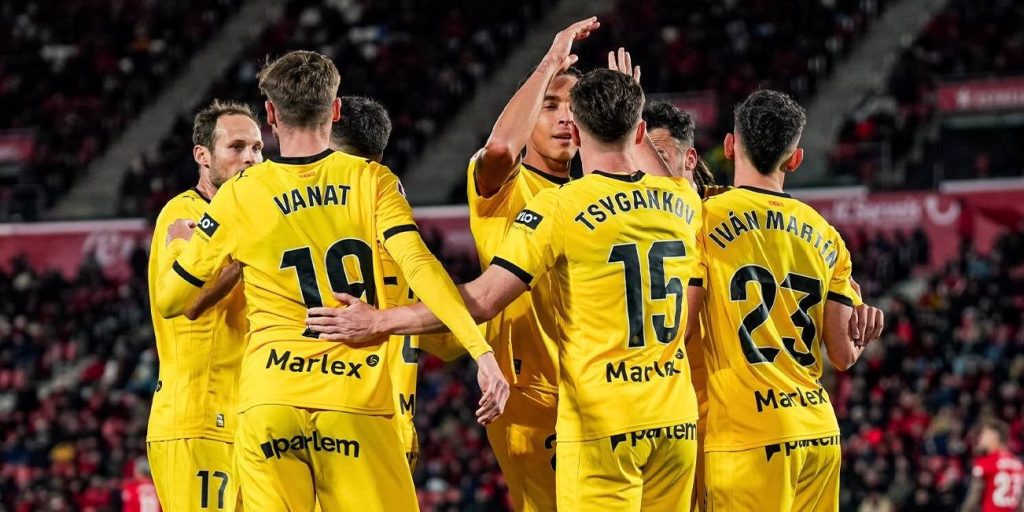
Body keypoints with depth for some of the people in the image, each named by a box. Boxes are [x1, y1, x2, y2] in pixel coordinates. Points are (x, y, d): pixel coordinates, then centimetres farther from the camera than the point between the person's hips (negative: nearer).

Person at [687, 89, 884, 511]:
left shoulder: (708, 219, -3)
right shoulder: (825, 237, 11)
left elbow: (677, 331, -8)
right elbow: (843, 355, 9)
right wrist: (861, 340, 30)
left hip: (748, 436, -5)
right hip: (819, 430, 5)